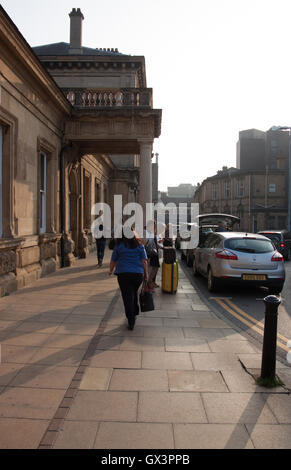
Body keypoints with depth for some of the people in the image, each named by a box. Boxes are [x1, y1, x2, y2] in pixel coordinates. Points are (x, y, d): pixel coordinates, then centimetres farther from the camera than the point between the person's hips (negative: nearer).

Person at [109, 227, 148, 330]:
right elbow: (144, 261, 0)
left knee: (127, 297, 0)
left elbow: (113, 261, 6)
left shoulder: (119, 245, -1)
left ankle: (131, 322, -1)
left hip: (123, 274, -2)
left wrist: (110, 271, 22)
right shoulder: (139, 245, 3)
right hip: (138, 274, 3)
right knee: (134, 294, 24)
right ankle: (135, 313, 35)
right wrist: (146, 273, 6)